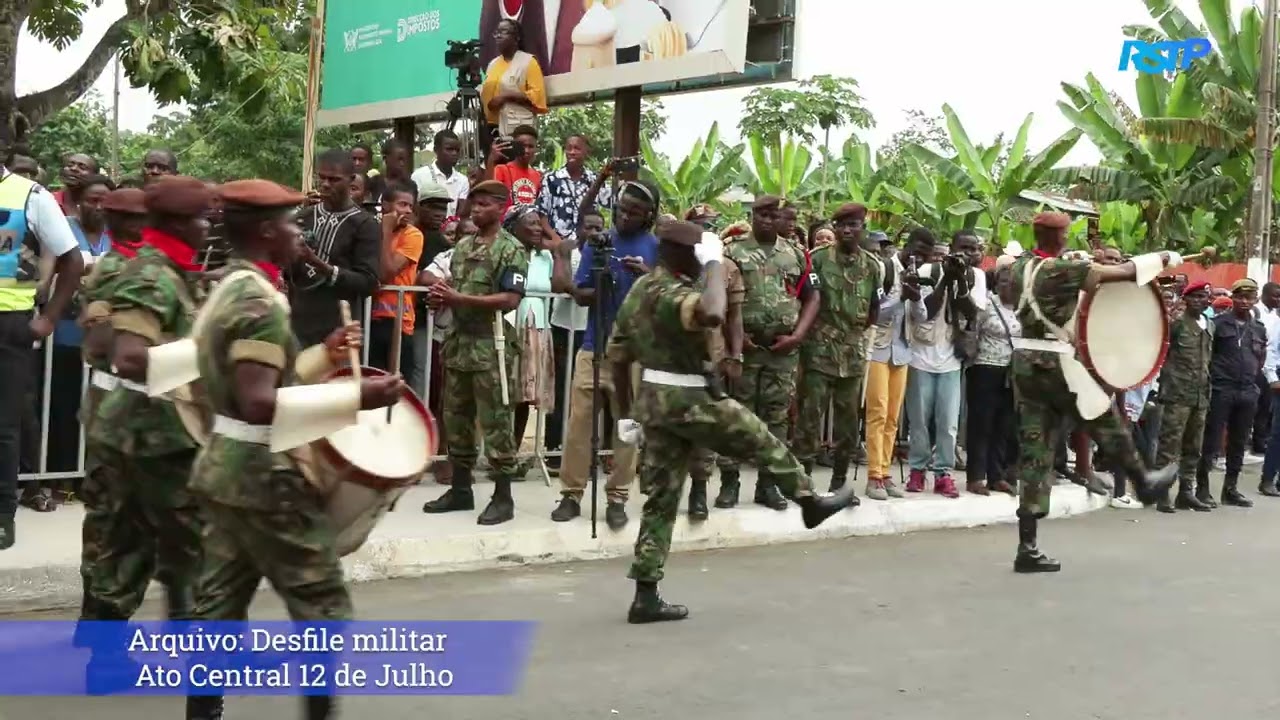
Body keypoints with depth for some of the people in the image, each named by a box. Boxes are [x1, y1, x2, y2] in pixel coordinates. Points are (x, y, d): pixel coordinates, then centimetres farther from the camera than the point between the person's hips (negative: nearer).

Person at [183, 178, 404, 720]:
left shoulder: (224, 290, 13)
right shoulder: (259, 299, -19)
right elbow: (260, 403, -28)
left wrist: (323, 357, 13)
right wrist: (355, 396, -27)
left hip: (225, 470, 10)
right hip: (265, 478, -10)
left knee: (219, 609, 13)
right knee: (322, 610, 1)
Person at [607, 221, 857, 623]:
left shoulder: (639, 290, 12)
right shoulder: (672, 293, -19)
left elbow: (617, 355, 15)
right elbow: (712, 314, -43)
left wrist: (626, 413, 18)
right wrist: (715, 263, -27)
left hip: (653, 398, 9)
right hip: (688, 398, -9)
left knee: (661, 497, 10)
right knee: (764, 442, 12)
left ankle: (646, 597, 11)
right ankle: (811, 503, 31)